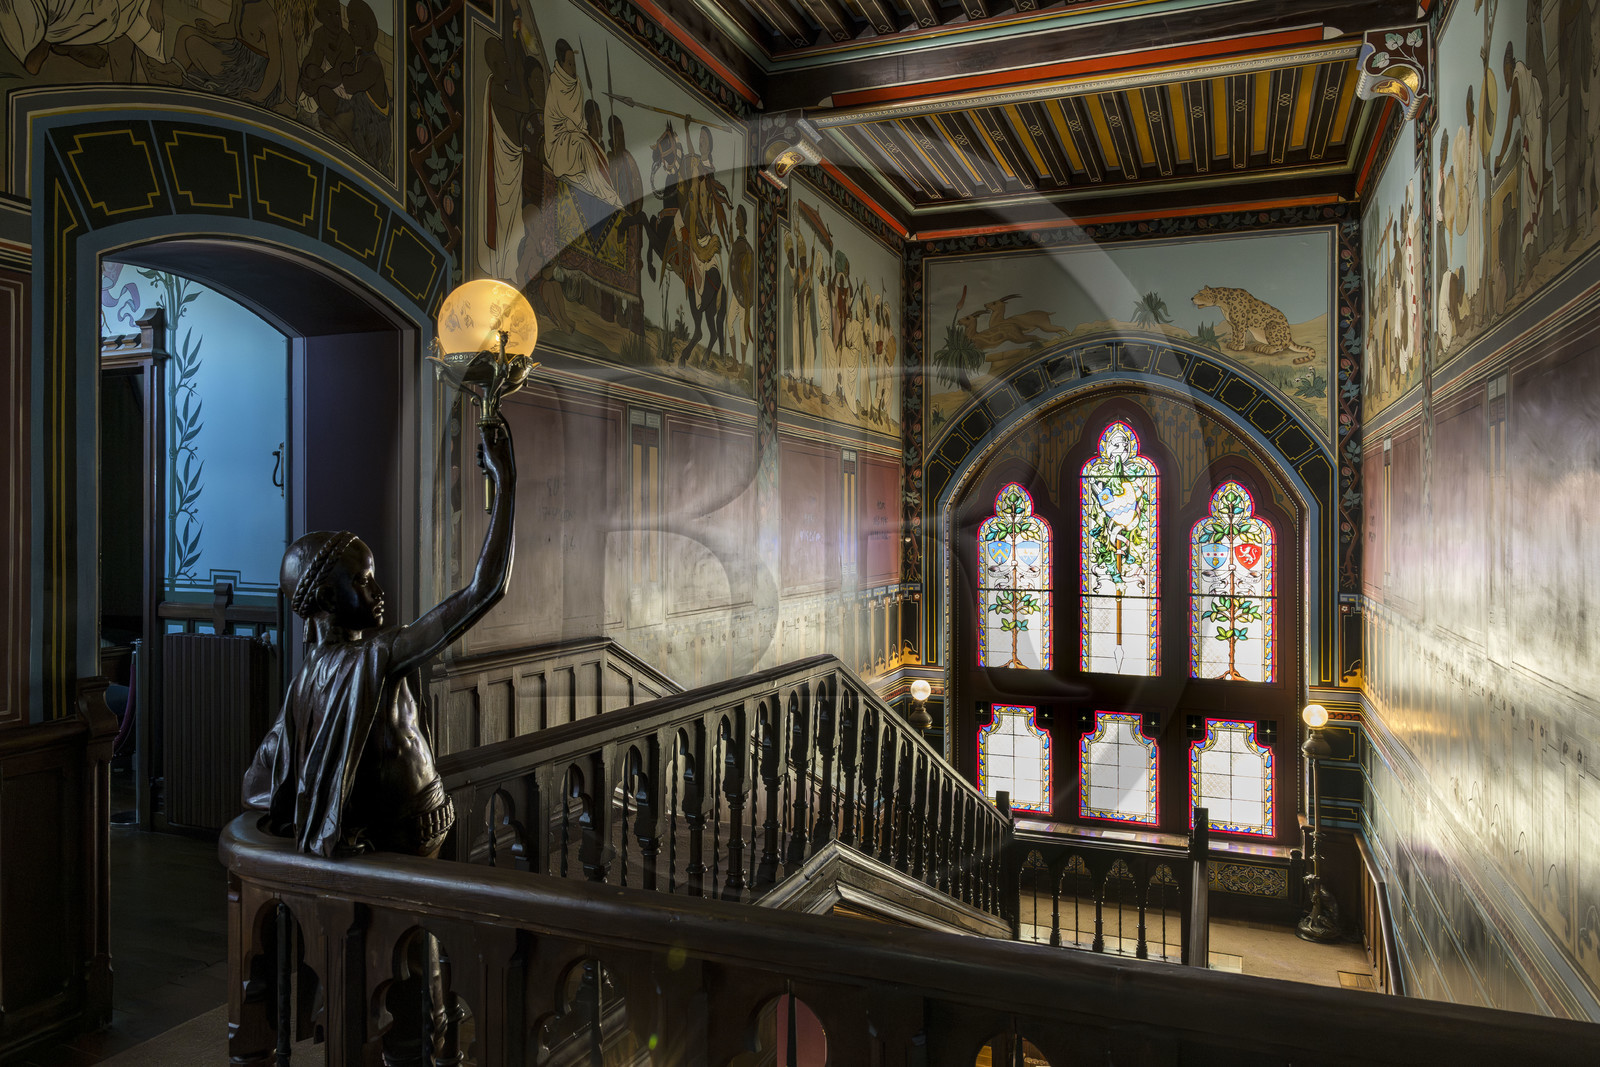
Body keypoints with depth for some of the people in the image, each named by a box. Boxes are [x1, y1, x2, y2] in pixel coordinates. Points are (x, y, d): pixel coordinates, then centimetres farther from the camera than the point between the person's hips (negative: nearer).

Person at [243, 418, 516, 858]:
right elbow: (485, 590, -28)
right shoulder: (375, 657, -24)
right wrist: (505, 481, -23)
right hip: (407, 848, -8)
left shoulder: (307, 676, 2)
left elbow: (259, 782, 10)